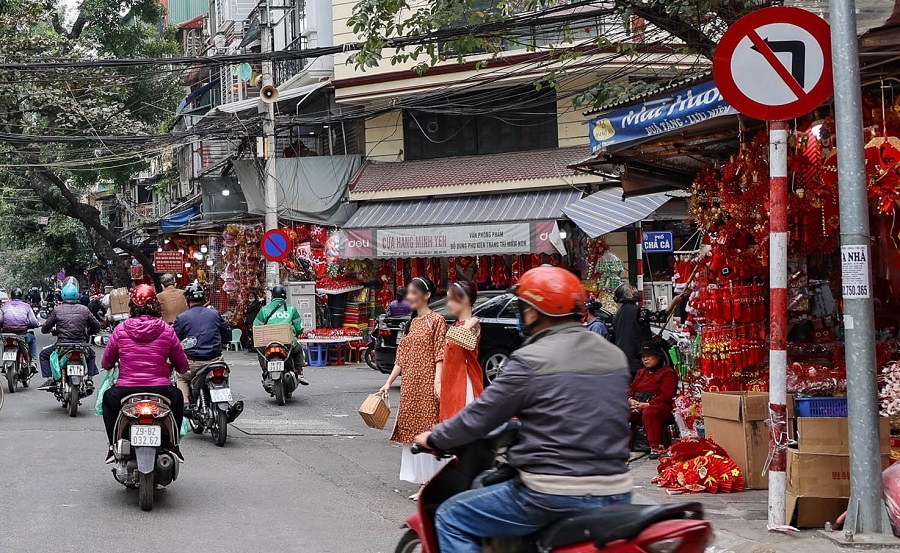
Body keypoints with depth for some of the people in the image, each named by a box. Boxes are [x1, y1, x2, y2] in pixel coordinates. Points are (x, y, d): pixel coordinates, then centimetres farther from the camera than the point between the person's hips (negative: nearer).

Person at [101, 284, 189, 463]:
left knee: (108, 397, 36)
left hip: (126, 393, 0)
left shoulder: (121, 329, 2)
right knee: (177, 397, 35)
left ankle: (113, 446, 29)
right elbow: (183, 367, 8)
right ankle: (173, 445, 31)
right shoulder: (167, 331, 1)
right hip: (161, 392, 0)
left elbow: (106, 364, 11)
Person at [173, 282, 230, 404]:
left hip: (193, 362, -2)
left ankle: (185, 402, 5)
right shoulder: (215, 314, 6)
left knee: (180, 377, 25)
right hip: (215, 360, 2)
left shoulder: (182, 318, -2)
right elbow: (227, 336, 12)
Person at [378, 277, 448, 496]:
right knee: (413, 432, 7)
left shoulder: (436, 320, -5)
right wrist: (388, 383, 13)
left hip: (427, 386, -8)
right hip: (410, 385, 8)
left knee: (428, 430, -7)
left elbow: (440, 355, -12)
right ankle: (424, 483, 13)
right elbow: (402, 357, 17)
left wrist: (438, 383, -21)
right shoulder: (412, 323, 17)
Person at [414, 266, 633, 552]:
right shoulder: (616, 356, 9)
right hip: (616, 495, 7)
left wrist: (434, 438, 12)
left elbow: (480, 415, -5)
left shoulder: (531, 360, -11)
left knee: (451, 518, 8)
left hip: (554, 496, -7)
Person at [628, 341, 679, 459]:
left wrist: (647, 404, -19)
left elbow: (666, 396, -10)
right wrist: (631, 400, -5)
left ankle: (655, 447, -40)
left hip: (659, 406, -6)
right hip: (637, 405, 6)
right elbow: (631, 389, 19)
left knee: (649, 412, -41)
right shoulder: (641, 372, 25)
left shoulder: (668, 372, 1)